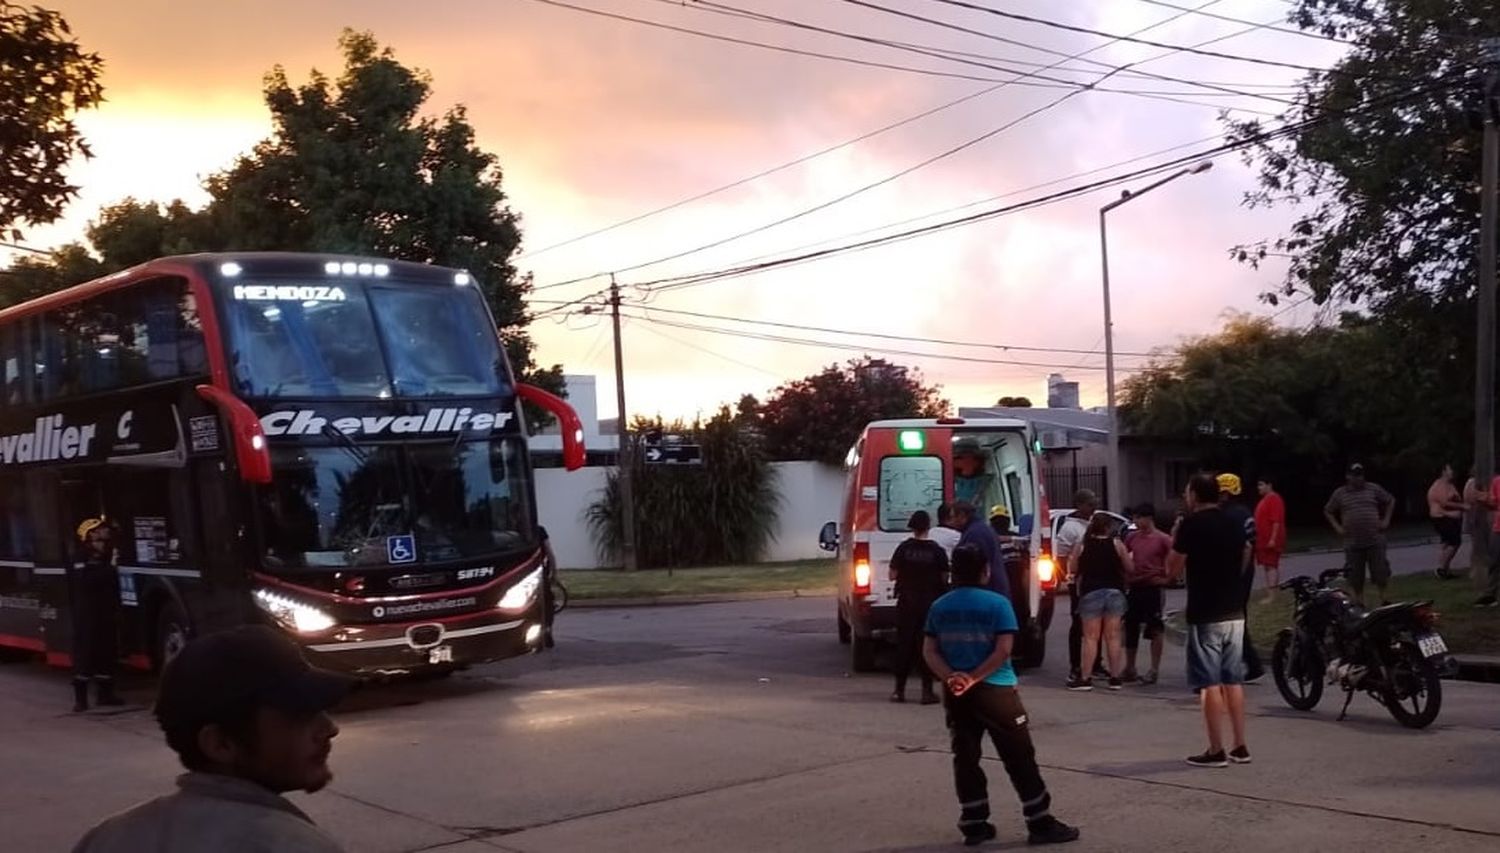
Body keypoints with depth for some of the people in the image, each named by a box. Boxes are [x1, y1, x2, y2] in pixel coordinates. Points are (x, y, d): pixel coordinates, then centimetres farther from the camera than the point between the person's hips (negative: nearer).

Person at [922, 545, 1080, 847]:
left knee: (965, 757, 11)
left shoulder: (939, 607, 5)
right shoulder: (997, 604, -8)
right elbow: (1003, 649, -16)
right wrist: (974, 677, -16)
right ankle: (1040, 823, 7)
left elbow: (929, 650, 1)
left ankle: (974, 824, 12)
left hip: (955, 694, 4)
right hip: (995, 689, -4)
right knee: (1020, 757, 3)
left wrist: (951, 677, -11)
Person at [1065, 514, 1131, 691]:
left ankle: (1085, 678, -2)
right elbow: (1129, 568, 0)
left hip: (1090, 593, -1)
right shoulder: (1117, 544, -2)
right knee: (1113, 637, 7)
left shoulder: (1082, 547, -2)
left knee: (1090, 638, 1)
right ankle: (1115, 678, 9)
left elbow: (1072, 570, 4)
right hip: (1114, 592, 1)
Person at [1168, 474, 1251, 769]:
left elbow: (1173, 569, -6)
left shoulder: (1192, 525, -11)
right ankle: (1240, 747, 14)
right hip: (1235, 613, 7)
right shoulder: (1235, 525, 10)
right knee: (1233, 680, 12)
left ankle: (1216, 751, -1)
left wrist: (1175, 539, 6)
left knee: (1210, 683, -3)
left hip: (1205, 615, -7)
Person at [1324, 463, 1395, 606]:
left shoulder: (1373, 489, 5)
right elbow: (1328, 512, 15)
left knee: (1380, 573, 1)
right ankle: (1360, 604, 14)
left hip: (1375, 541, 0)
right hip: (1353, 544, 0)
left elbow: (1390, 501, 17)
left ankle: (1383, 600, 14)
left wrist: (1386, 520, 7)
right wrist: (1337, 527, 3)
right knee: (1356, 578, 4)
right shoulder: (1339, 494, 5)